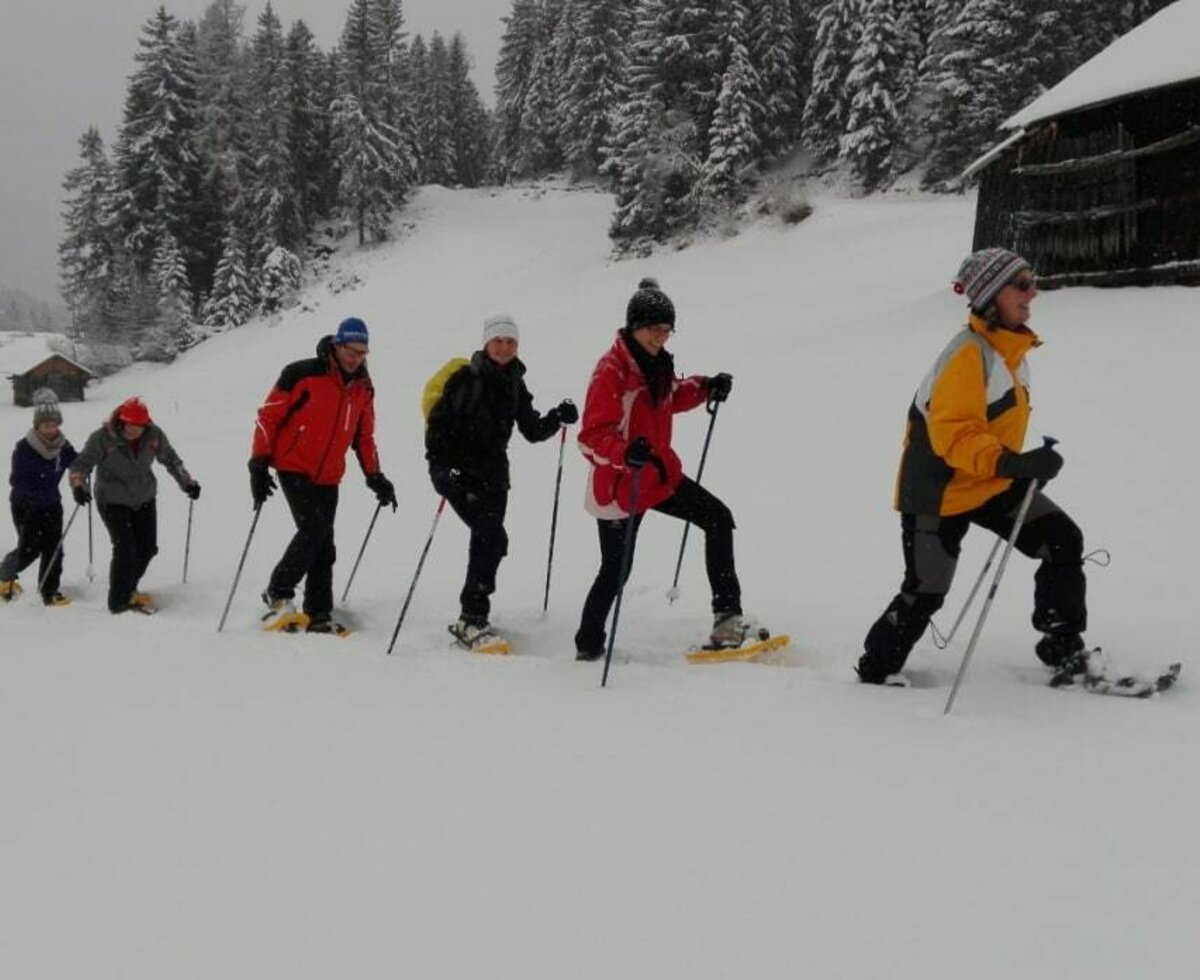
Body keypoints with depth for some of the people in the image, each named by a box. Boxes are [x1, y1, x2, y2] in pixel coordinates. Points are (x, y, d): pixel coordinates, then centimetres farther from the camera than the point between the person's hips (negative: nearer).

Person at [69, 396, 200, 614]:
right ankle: (119, 601, -2)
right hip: (113, 502, -5)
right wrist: (79, 485, -35)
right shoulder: (103, 438, -19)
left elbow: (171, 459, 6)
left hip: (144, 500, 5)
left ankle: (127, 589, 28)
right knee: (125, 548, -14)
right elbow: (82, 463, -18)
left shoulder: (154, 435, -9)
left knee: (147, 547, 5)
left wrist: (187, 482, 0)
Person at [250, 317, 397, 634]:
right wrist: (259, 465, -12)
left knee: (324, 546, 4)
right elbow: (268, 417, -8)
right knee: (313, 530, -20)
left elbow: (364, 436, 19)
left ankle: (318, 615, 10)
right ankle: (278, 593, -3)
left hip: (328, 476, 6)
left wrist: (375, 477, 11)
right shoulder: (302, 375, -12)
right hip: (294, 468, -6)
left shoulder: (363, 388, 7)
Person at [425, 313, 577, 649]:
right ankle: (472, 620, -16)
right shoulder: (466, 379, -7)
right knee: (492, 538, -20)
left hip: (494, 476, 7)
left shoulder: (515, 385, 11)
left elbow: (532, 430, 15)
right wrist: (441, 466, -20)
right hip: (459, 473, -7)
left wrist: (557, 418, -2)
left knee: (486, 544, 10)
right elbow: (437, 422, -10)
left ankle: (470, 619, 23)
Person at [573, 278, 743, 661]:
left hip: (661, 474, 8)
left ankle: (727, 615, 4)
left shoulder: (657, 362, 2)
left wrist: (705, 388, 6)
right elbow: (592, 437, -28)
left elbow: (671, 396, 24)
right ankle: (588, 646, 22)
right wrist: (626, 452, -47)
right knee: (616, 571, 3)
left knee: (718, 519, 1)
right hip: (619, 483, -8)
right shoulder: (611, 371, -23)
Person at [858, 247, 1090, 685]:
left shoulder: (1011, 347, 5)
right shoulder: (968, 354, -25)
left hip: (992, 484, 8)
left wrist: (1019, 466, 26)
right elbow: (953, 434, -33)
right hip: (940, 492, -8)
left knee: (1063, 540, -5)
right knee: (925, 594, 1)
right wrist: (1012, 463, -45)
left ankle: (1063, 646, 5)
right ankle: (877, 668, 23)